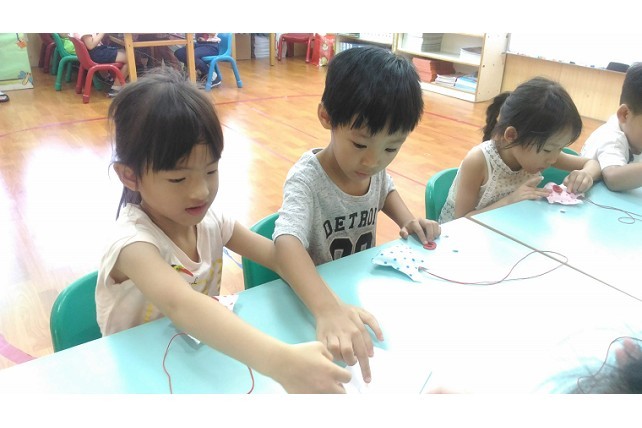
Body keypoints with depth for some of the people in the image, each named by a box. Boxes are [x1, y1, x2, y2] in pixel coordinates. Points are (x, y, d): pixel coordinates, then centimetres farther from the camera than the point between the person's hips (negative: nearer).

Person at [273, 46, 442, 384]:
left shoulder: (375, 166, -8)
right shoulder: (307, 179, -26)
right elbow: (287, 244, -44)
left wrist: (408, 220, -2)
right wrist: (328, 308, -60)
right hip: (311, 297, -4)